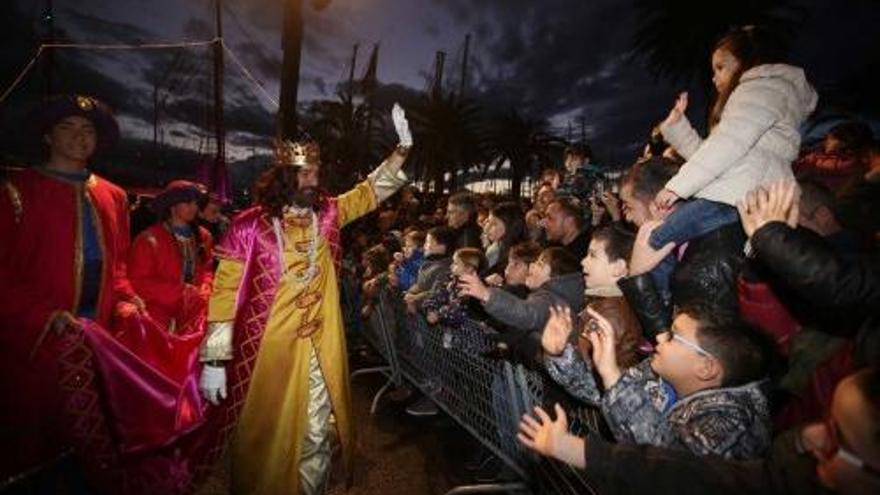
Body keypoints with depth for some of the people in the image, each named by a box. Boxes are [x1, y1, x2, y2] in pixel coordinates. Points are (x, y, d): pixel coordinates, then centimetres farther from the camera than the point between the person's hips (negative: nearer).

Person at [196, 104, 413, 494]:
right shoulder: (250, 226, -10)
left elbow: (372, 191, 8)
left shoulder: (326, 215, 3)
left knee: (316, 435, 16)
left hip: (320, 348, 4)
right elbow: (224, 294, -8)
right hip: (266, 349, -3)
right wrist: (214, 360, -9)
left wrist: (402, 147, -3)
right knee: (264, 438, 14)